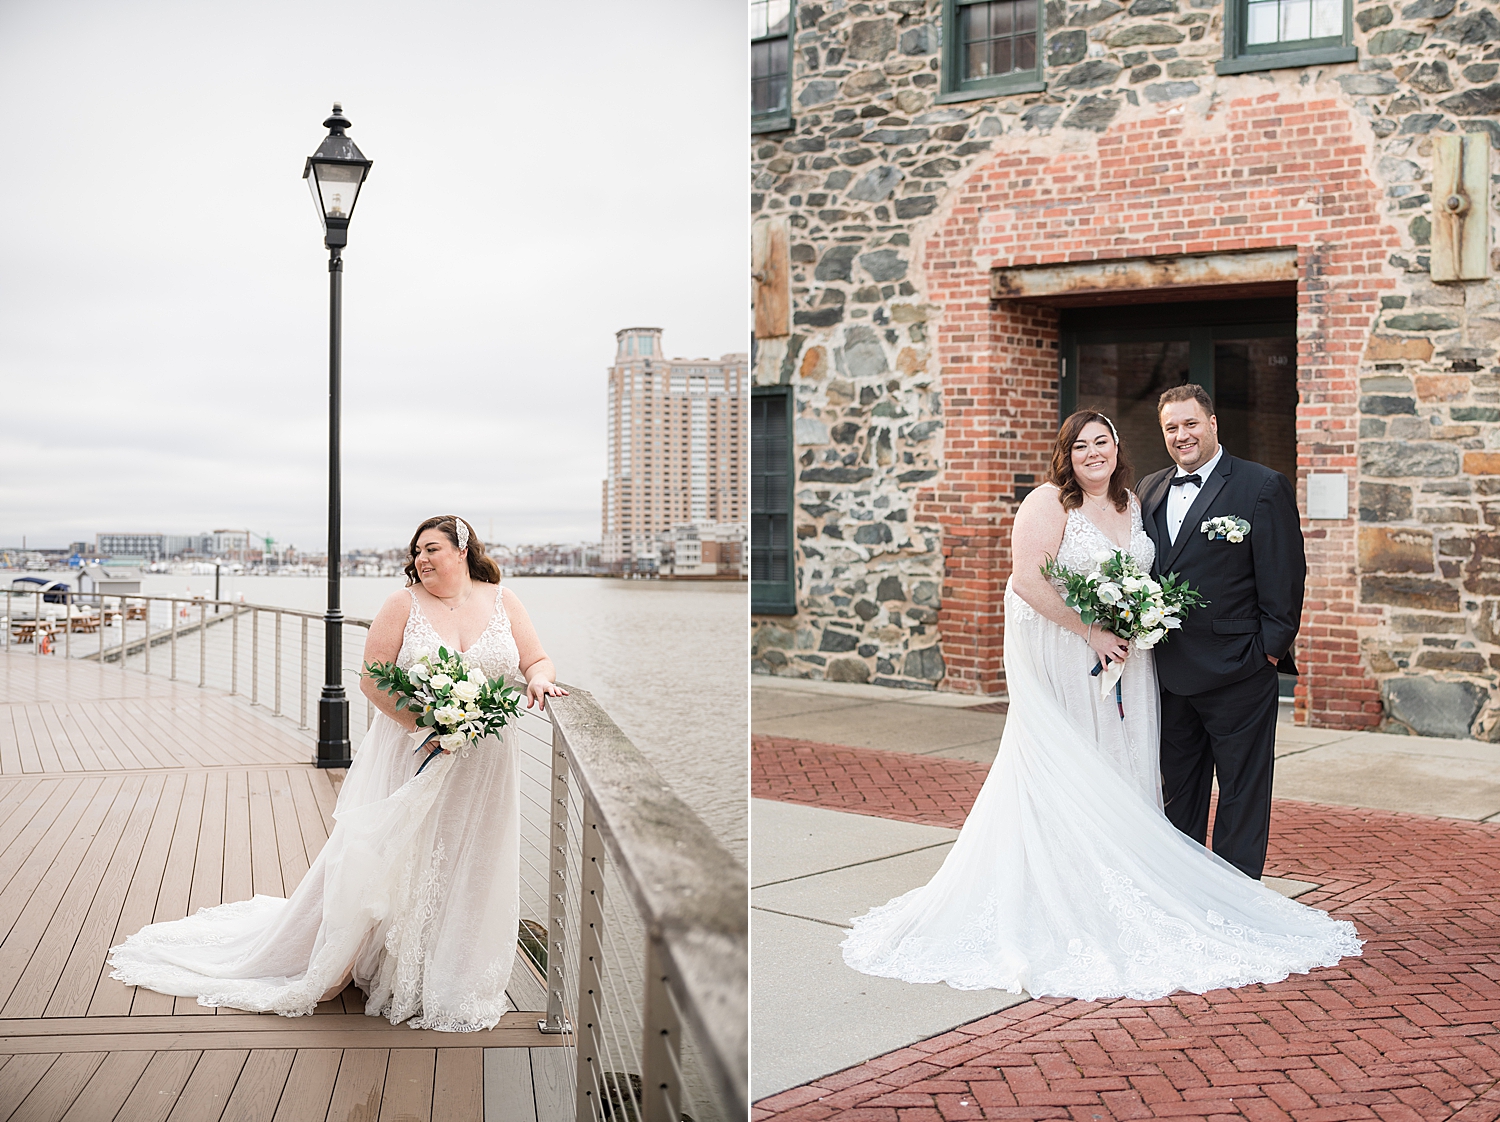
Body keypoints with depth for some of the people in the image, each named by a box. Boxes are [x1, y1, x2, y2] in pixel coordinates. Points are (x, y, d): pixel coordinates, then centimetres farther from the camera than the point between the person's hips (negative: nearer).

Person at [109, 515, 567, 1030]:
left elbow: (537, 661, 5)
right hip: (410, 757, -2)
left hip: (482, 767, 2)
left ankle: (451, 983, 24)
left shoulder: (503, 602, 3)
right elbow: (371, 679, -8)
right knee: (380, 860, 2)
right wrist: (422, 725, -18)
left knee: (469, 871, 8)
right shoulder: (404, 604, -5)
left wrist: (539, 679, -19)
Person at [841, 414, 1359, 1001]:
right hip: (1059, 660, -7)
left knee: (1122, 771, 8)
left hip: (1121, 661, 7)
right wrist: (1091, 633, -20)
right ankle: (1061, 904, 6)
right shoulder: (1048, 502, -12)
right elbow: (1027, 581, -21)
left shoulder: (1132, 506, 11)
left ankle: (1122, 899, 17)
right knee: (1063, 778, -2)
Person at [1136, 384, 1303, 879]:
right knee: (1179, 790, 16)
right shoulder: (1150, 490, 11)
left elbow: (1285, 577, -9)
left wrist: (1270, 649, -12)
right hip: (1169, 670, 6)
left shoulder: (1264, 487, -7)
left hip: (1238, 671, -6)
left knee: (1242, 794, 4)